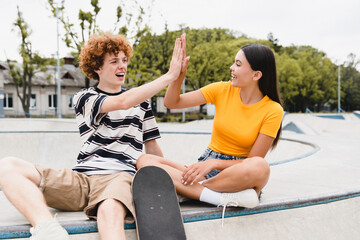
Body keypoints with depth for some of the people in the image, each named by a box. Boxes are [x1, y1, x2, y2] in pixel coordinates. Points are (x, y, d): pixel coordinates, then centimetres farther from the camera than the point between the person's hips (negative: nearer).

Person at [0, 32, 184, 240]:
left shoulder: (141, 100, 23)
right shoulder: (84, 98, 13)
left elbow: (152, 146, 28)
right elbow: (122, 102, -7)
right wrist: (170, 76, -6)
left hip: (120, 176, 0)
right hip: (81, 178, 1)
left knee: (109, 211, -42)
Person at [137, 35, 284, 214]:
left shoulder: (273, 110, -9)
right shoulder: (222, 90, 0)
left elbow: (254, 161, -11)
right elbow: (171, 102, -1)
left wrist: (213, 163, -23)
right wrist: (179, 72, -18)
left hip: (239, 174, -4)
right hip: (207, 164, 4)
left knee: (260, 167, -40)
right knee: (144, 161, -21)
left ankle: (189, 189, -26)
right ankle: (226, 198, -33)